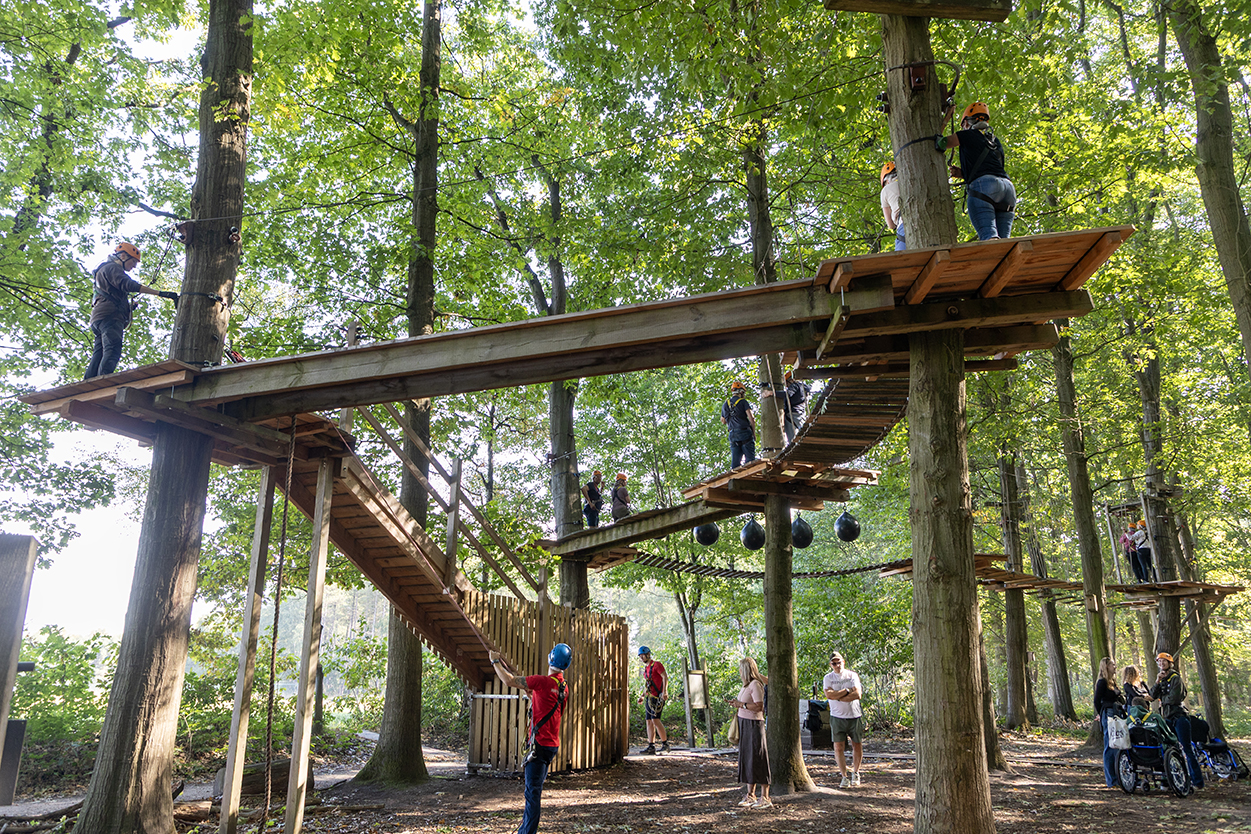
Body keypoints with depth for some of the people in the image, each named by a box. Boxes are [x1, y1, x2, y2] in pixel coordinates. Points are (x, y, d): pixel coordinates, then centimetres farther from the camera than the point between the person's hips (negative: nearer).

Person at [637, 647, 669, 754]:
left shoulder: (656, 664, -5)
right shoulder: (645, 668, 20)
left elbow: (665, 677, -15)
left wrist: (664, 691, -26)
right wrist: (642, 697, 17)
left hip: (658, 697, -8)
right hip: (649, 698, 8)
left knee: (655, 719, -16)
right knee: (649, 721, 2)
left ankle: (665, 744, -7)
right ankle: (651, 747, 2)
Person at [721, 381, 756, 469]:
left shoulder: (725, 404, 13)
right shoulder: (743, 402, -2)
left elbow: (723, 422, 19)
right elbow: (751, 418, -9)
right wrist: (754, 432, 0)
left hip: (732, 434, 5)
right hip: (744, 432, -5)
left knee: (735, 460, 4)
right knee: (750, 459, -4)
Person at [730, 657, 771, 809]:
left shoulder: (755, 684, -14)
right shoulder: (747, 684, 14)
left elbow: (759, 706, -21)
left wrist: (741, 705, -19)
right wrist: (736, 702, 8)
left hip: (753, 724, -9)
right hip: (744, 723, 9)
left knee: (757, 759, -5)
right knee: (747, 759, 11)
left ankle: (765, 798, 2)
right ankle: (750, 795, 18)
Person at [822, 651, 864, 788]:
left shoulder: (852, 675, 2)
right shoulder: (828, 678, 3)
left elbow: (857, 694, -11)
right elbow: (829, 694, -13)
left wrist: (838, 697, -12)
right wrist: (847, 691, -12)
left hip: (854, 715, 0)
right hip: (837, 717, 0)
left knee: (857, 746, 6)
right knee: (838, 747, -4)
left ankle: (855, 773, 27)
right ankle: (844, 777, 7)